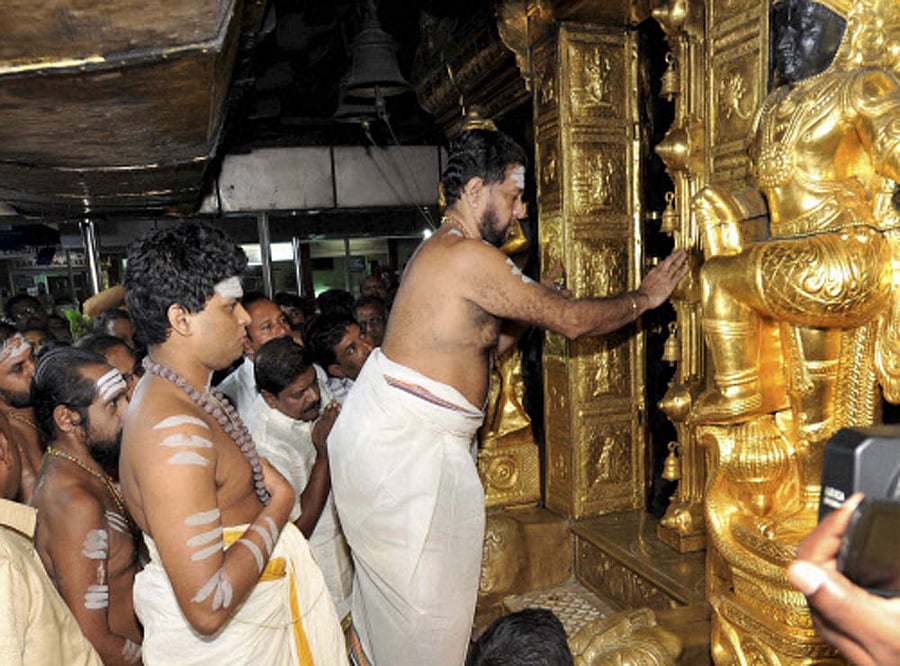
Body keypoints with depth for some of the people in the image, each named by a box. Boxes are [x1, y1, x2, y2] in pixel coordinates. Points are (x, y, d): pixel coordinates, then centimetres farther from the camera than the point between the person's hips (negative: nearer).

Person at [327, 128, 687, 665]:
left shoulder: (444, 250, 15)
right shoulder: (469, 256, -18)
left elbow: (482, 348, 18)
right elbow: (571, 321, -13)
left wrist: (538, 299, 14)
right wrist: (645, 297, 1)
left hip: (395, 433, 10)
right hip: (408, 443, -10)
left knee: (388, 585, 23)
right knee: (427, 601, 4)